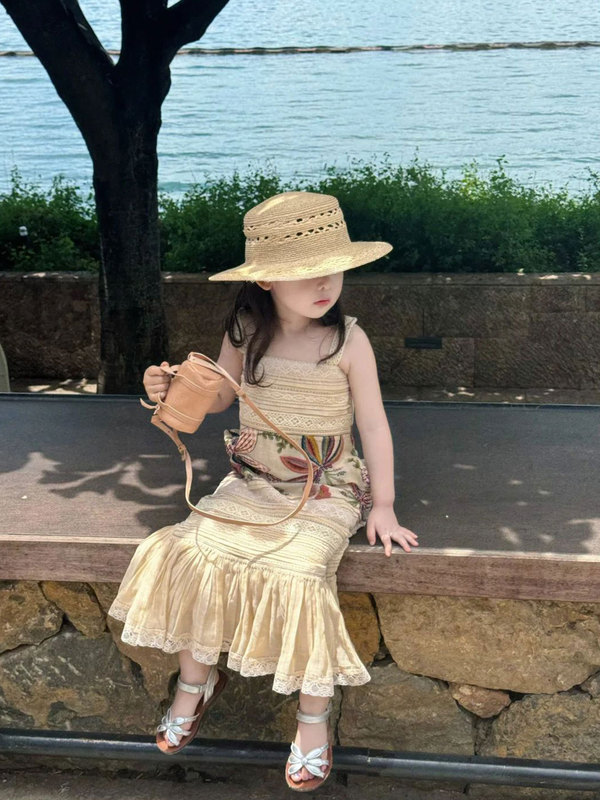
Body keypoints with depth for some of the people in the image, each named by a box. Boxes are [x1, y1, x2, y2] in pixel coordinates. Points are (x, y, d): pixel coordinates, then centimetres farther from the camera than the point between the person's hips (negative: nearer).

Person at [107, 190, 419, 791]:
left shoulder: (347, 340, -12)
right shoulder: (244, 332, -3)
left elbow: (373, 424, -6)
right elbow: (218, 396, 14)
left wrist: (382, 506, -5)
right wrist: (171, 389, -6)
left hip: (326, 491, -4)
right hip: (252, 485, 4)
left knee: (296, 577, -26)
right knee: (186, 554, -14)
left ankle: (314, 715, 0)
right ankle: (197, 678, 13)